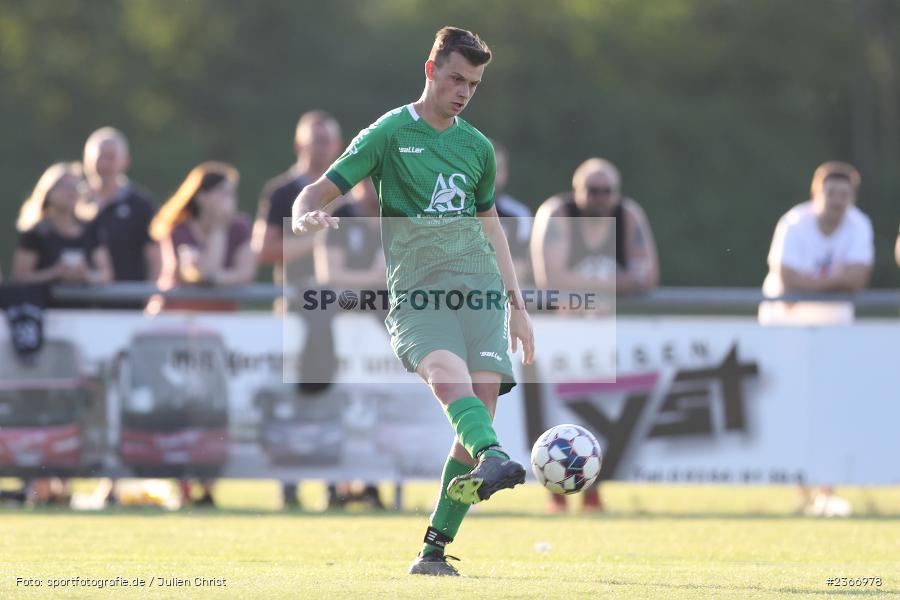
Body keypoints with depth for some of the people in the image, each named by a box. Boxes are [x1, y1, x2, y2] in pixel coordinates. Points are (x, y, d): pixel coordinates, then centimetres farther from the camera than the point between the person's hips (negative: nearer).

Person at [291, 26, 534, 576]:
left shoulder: (478, 147, 19)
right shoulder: (389, 134, 5)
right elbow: (319, 193, 2)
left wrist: (517, 304, 29)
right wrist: (306, 217, -23)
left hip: (481, 289, 4)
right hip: (418, 291, -4)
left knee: (482, 409, -9)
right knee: (450, 377, -32)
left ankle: (435, 551, -3)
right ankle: (493, 458, -61)